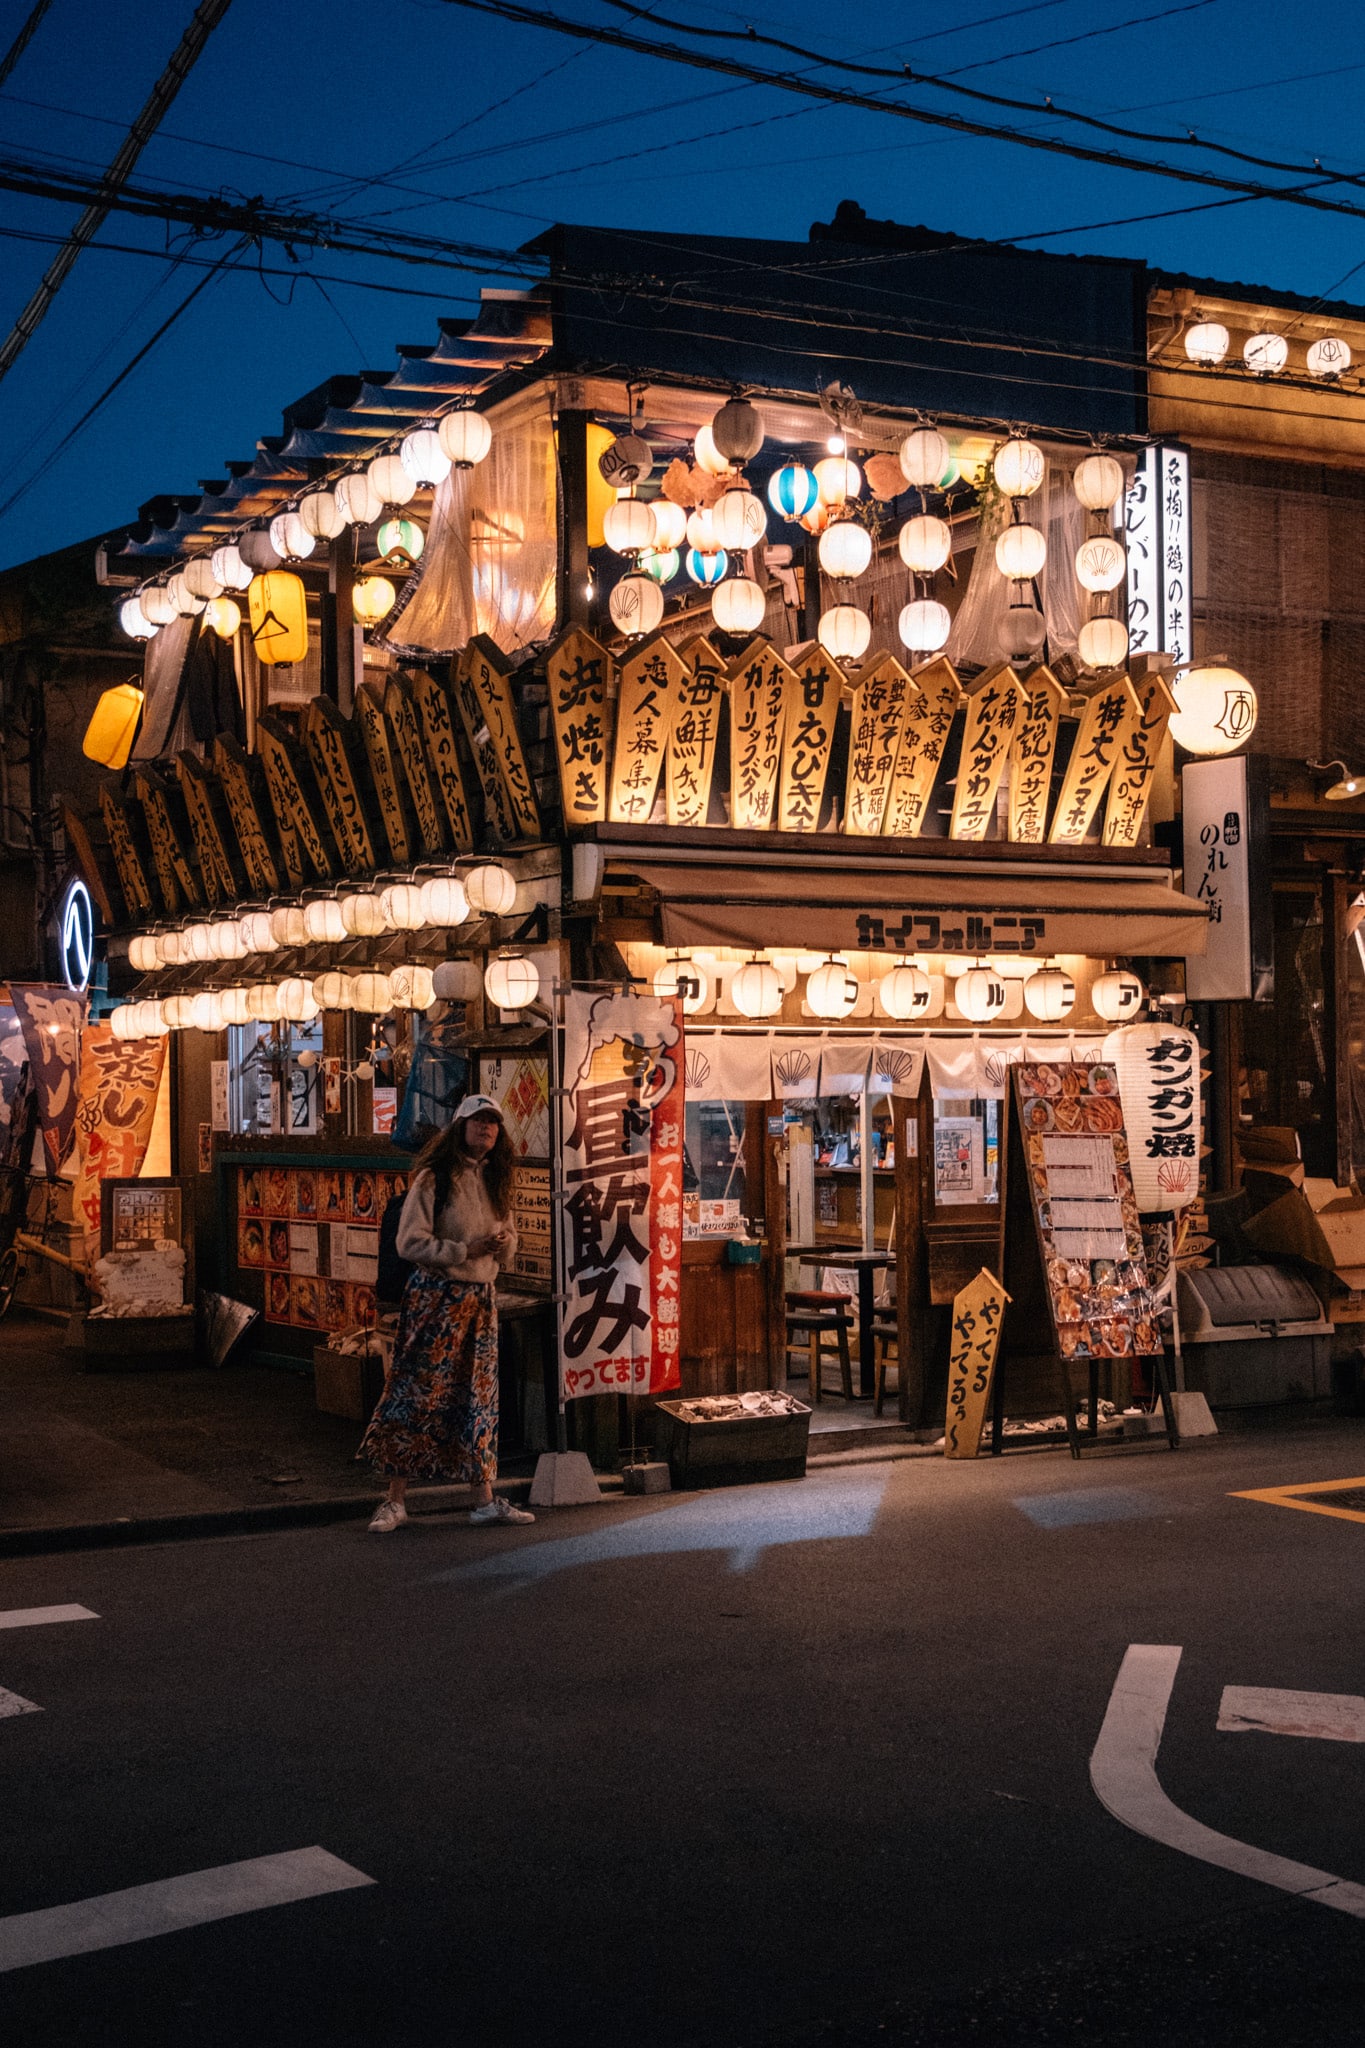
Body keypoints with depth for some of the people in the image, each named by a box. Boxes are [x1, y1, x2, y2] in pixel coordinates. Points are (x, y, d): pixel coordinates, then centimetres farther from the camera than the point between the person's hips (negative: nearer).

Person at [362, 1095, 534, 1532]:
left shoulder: (495, 1181, 12)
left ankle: (484, 1499, 15)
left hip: (480, 1300, 6)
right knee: (417, 1394, -4)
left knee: (478, 1397, 9)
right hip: (434, 1297, -6)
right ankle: (396, 1500, 4)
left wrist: (505, 1242, -4)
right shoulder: (434, 1179, -7)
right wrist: (465, 1250, -19)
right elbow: (411, 1243, -13)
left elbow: (506, 1248, 19)